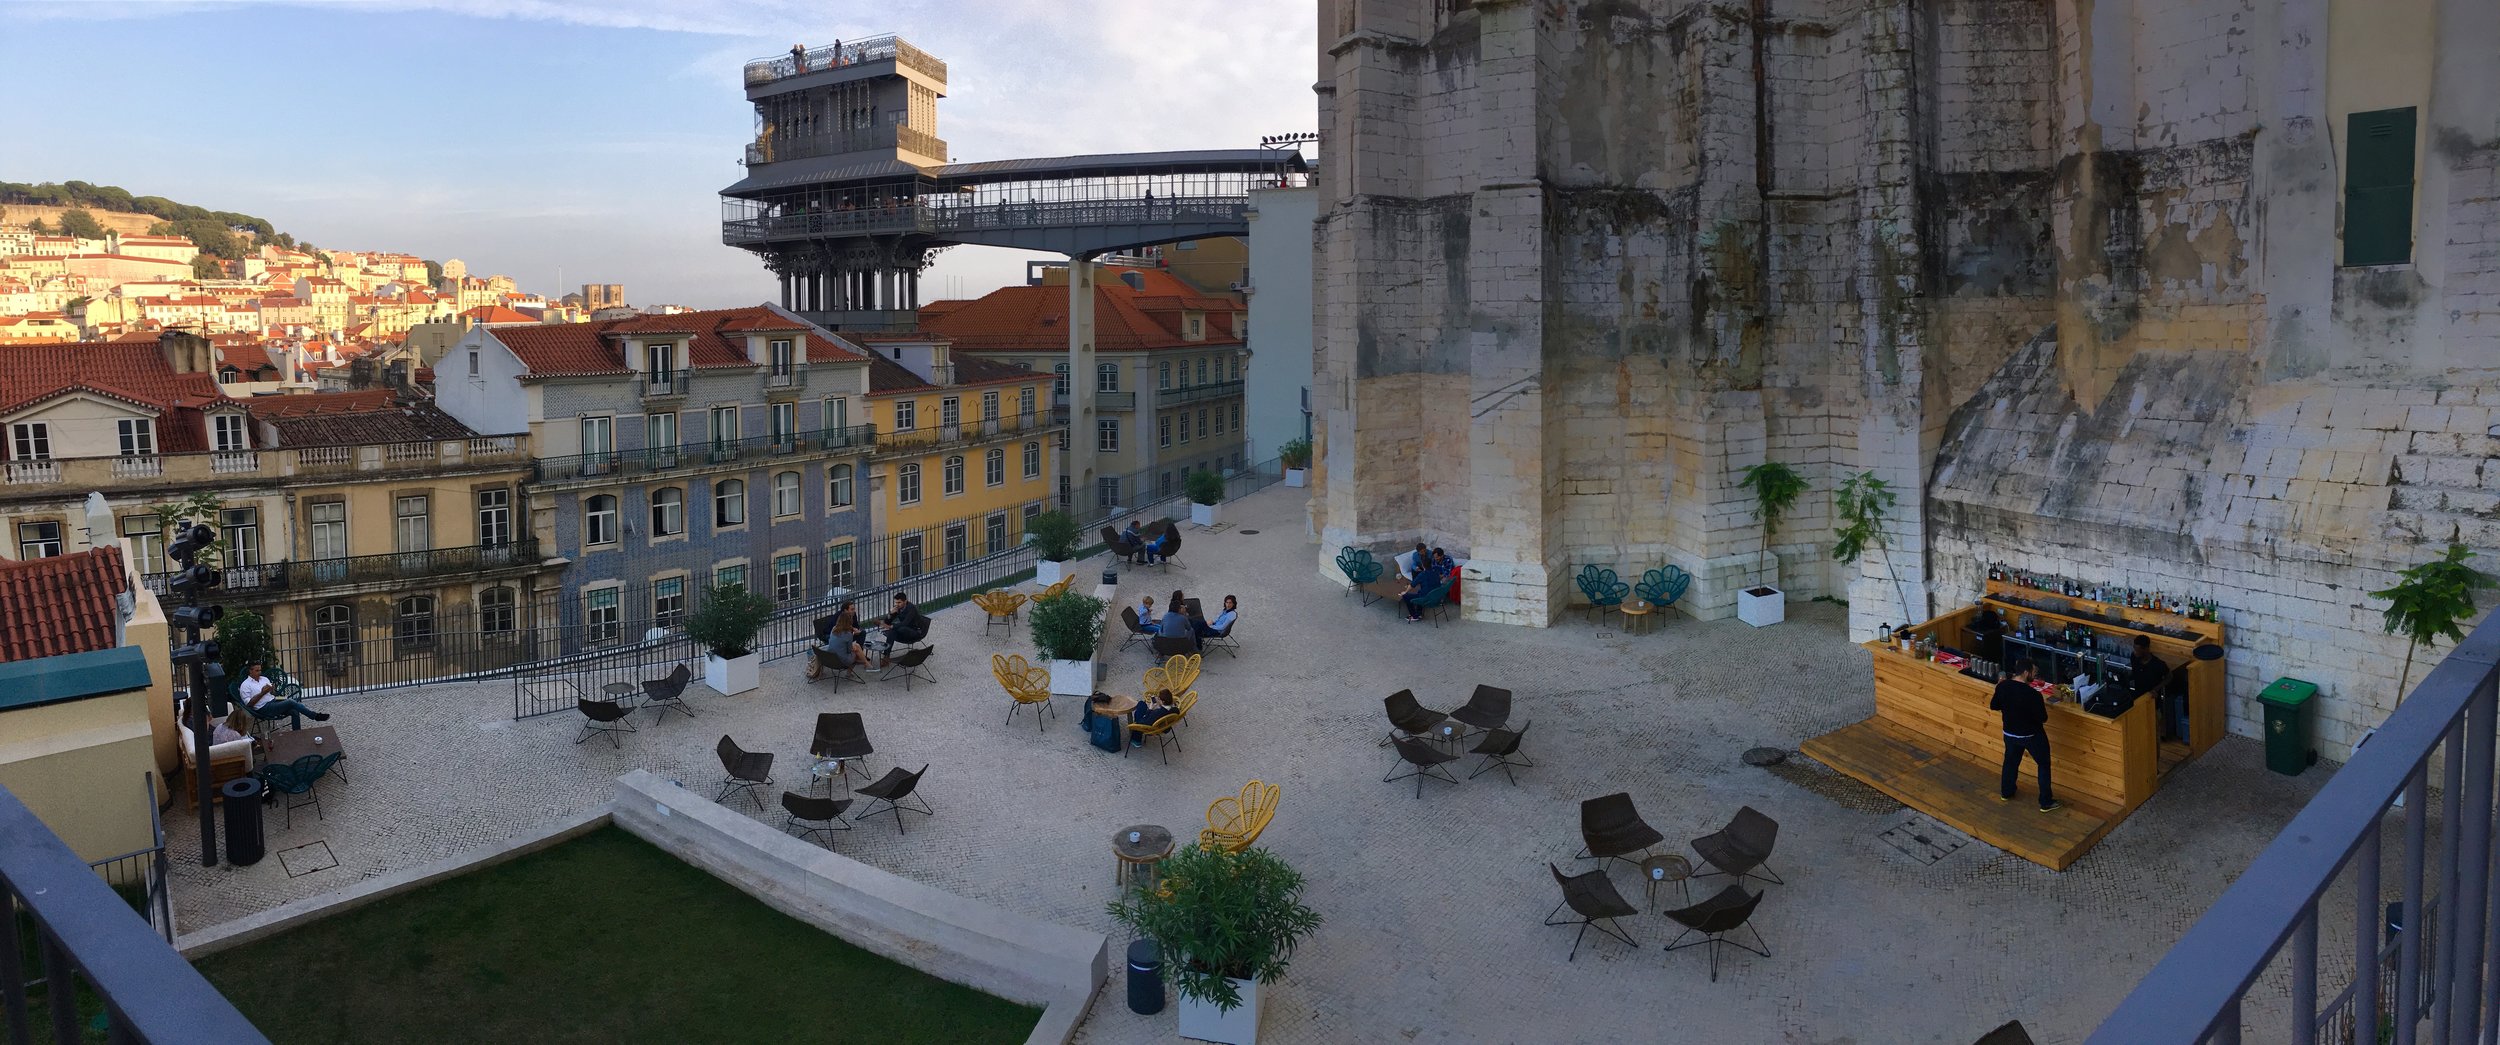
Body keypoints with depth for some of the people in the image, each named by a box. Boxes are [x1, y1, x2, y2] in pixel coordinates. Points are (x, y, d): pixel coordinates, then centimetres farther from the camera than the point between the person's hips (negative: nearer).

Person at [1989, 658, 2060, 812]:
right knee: (2044, 765, 14)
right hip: (2032, 736, -5)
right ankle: (2046, 802, 21)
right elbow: (2043, 718, -19)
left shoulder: (2002, 686, -12)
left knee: (2011, 761, 27)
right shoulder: (2033, 694, -30)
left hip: (2010, 734, 5)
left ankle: (2006, 792, 43)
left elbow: (1993, 706, 2)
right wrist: (2041, 704, -2)